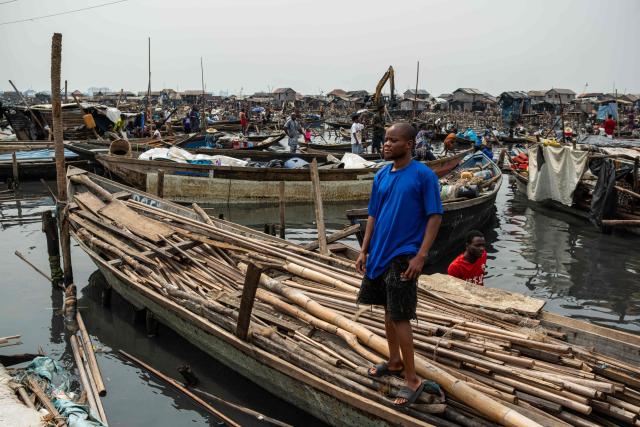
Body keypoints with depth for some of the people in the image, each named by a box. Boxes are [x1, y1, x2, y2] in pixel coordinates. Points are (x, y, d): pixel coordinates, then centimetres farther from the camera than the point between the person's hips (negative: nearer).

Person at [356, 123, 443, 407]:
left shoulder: (424, 175, -12)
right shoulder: (381, 176, 7)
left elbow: (435, 217, -12)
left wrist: (420, 256, -18)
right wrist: (364, 251, 9)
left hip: (403, 256, -7)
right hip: (379, 253, 7)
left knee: (400, 317, -5)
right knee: (388, 310, 18)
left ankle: (412, 380, 8)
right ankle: (394, 361, 36)